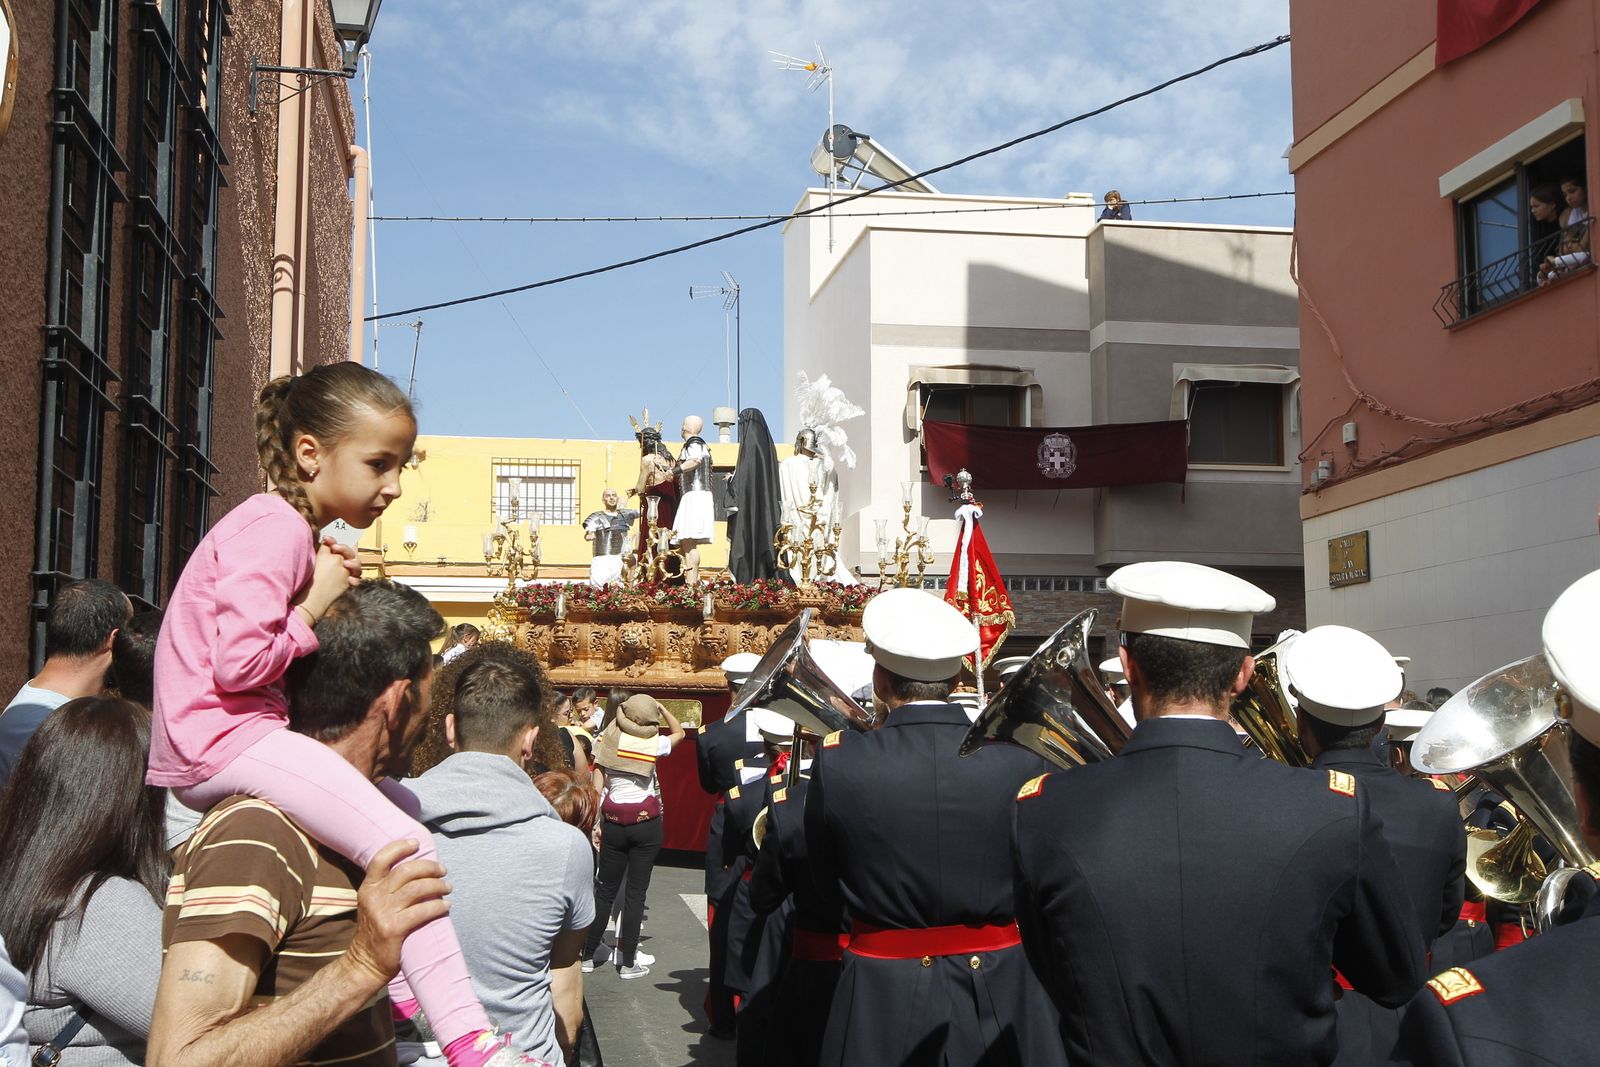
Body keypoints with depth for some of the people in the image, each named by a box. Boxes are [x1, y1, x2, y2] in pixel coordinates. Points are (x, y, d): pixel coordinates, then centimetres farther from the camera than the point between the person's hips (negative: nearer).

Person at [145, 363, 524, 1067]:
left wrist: (327, 586, 3)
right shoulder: (273, 528, -15)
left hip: (227, 744, 11)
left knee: (403, 803, 16)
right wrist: (313, 607, -11)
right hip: (221, 740, -11)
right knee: (407, 849, -21)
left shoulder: (288, 528, 19)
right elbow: (238, 665, -25)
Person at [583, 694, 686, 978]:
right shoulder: (654, 743, -5)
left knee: (606, 890, 12)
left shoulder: (609, 740, -3)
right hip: (646, 822, -2)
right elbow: (679, 732, 17)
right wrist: (661, 708, 13)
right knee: (636, 891, 2)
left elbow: (597, 785, -2)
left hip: (614, 822, 2)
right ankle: (627, 962, 5)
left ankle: (587, 955, 17)